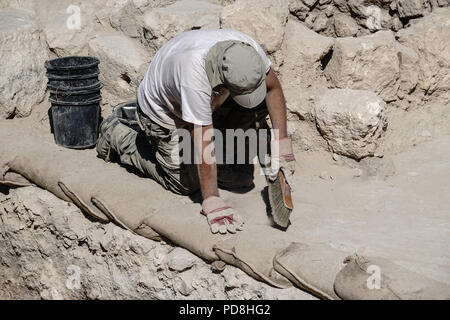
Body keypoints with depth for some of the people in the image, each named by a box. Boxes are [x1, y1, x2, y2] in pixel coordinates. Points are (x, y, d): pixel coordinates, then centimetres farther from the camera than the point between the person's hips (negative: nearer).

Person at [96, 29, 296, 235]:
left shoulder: (247, 48, -28)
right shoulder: (194, 78, -45)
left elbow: (273, 88, -9)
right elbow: (203, 144, -40)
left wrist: (282, 141, -16)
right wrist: (212, 202, -36)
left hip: (208, 101, 6)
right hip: (161, 110, -5)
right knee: (186, 183, -3)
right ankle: (117, 134, 12)